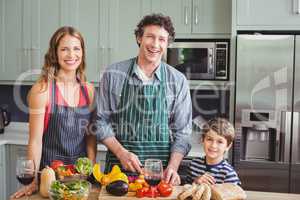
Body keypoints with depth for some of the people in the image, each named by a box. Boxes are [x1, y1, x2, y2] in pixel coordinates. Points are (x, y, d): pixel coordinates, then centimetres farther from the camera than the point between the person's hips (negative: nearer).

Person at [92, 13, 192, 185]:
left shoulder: (178, 80, -2)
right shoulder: (113, 74, -3)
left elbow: (182, 131, 0)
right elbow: (101, 121, 1)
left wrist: (172, 168, -13)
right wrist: (122, 153, -11)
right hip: (118, 165, 0)